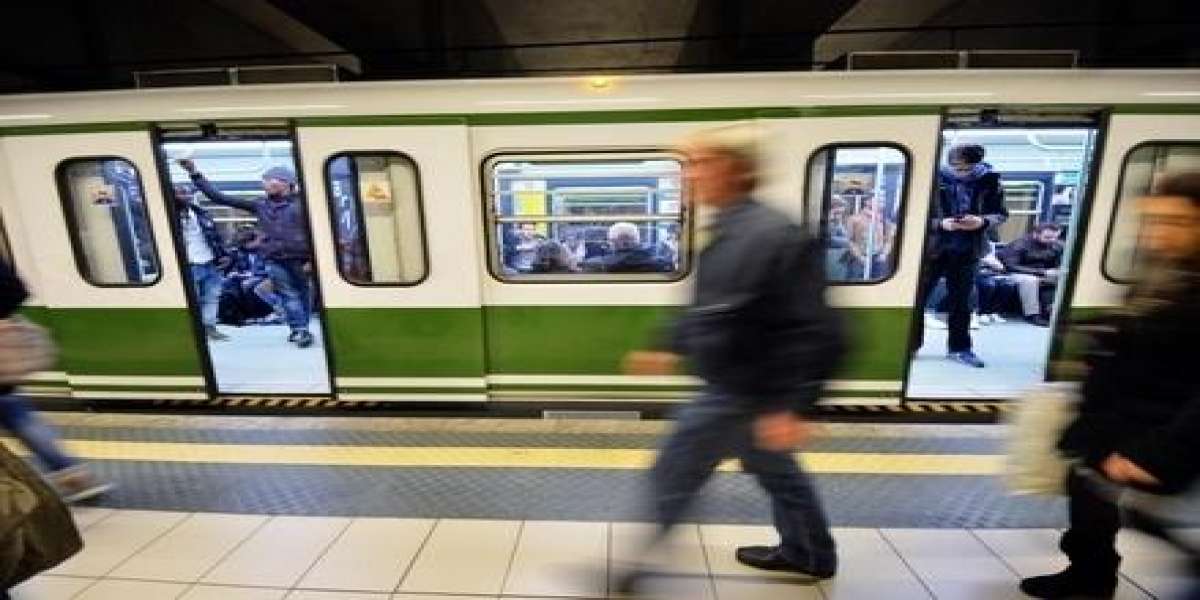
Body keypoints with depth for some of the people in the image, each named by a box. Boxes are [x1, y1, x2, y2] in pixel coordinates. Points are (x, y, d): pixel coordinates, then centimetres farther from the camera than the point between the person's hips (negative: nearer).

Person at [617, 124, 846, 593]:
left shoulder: (773, 236, -25)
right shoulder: (728, 232, 6)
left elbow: (815, 333, -25)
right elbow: (709, 311, 15)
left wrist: (789, 407, -25)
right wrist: (672, 350, 18)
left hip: (744, 392, -10)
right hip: (737, 386, 10)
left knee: (672, 475, 6)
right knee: (776, 469, 27)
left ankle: (636, 565, 30)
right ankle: (810, 555, 52)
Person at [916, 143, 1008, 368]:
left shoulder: (989, 181, 3)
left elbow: (1000, 213, 9)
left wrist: (983, 221, -13)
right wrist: (940, 224, -19)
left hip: (967, 251, 3)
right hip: (931, 248, -2)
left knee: (961, 301, 10)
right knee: (918, 296, 2)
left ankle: (960, 348, 22)